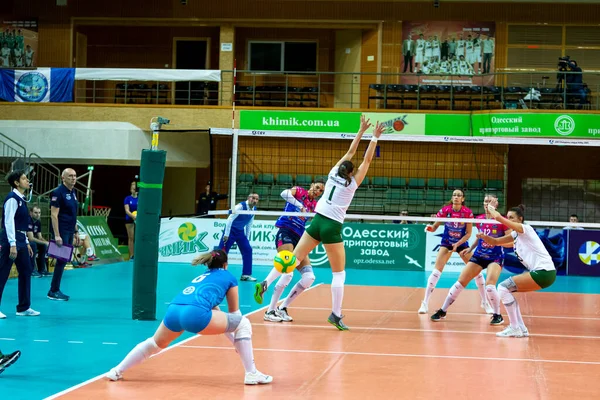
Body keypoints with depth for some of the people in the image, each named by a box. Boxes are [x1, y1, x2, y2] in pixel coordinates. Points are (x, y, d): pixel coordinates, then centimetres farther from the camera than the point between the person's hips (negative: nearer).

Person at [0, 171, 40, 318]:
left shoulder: (21, 199, 14)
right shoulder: (12, 198, -13)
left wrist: (26, 243, 21)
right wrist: (12, 245, -23)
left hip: (21, 240, 10)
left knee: (26, 272, 12)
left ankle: (24, 307, 19)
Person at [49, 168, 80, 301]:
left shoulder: (73, 192, 13)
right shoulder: (58, 192, -12)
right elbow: (54, 214, -16)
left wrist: (76, 232, 17)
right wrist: (57, 235, -21)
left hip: (70, 232, 8)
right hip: (61, 232, -8)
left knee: (64, 260, 9)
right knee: (62, 260, -7)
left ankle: (55, 290, 15)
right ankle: (53, 291, 0)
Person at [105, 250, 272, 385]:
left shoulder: (202, 278, 38)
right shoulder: (229, 277, 23)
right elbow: (234, 314, 28)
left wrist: (234, 340, 49)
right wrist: (237, 341, 41)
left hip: (173, 310, 6)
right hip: (195, 312, -6)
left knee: (155, 344, 34)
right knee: (244, 324, 11)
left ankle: (117, 371, 40)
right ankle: (251, 374, 7)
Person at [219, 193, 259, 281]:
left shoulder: (254, 209, 2)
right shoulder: (241, 206, -21)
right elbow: (230, 219, -22)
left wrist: (247, 238, 14)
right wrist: (226, 234, -23)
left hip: (240, 231, 7)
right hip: (231, 230, -7)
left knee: (248, 250, 0)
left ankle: (246, 275, 7)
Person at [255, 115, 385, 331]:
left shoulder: (333, 174, 11)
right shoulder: (352, 183, 0)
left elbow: (349, 153, 20)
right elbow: (367, 160, 2)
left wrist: (361, 131, 25)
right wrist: (375, 137, 9)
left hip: (317, 222, 5)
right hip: (332, 227, -5)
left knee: (294, 259, 7)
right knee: (339, 273, 2)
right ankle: (335, 315, -2)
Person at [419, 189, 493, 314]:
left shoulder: (468, 212, -14)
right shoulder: (445, 210, -13)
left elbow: (468, 233, -10)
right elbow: (435, 227, -9)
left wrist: (458, 244, -22)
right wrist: (430, 228, -31)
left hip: (462, 243, 1)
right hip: (446, 243, -1)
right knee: (436, 271, -14)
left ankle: (485, 302, 15)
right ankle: (425, 303, -8)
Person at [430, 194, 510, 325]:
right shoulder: (479, 219, 3)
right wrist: (470, 249, 17)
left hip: (495, 257, -5)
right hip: (479, 255, 5)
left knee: (489, 286, -24)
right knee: (460, 282, 0)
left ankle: (498, 316, -1)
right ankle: (442, 311, 12)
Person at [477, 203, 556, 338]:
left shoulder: (525, 229, -9)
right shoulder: (516, 234, 16)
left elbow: (498, 217, -17)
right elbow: (495, 242, 22)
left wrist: (491, 207, 3)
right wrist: (484, 236, 1)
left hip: (544, 272, -10)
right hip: (539, 272, 10)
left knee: (503, 288, -9)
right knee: (507, 290, 14)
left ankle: (515, 328, -6)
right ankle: (521, 329, 14)